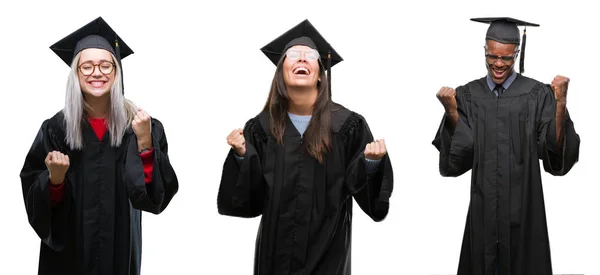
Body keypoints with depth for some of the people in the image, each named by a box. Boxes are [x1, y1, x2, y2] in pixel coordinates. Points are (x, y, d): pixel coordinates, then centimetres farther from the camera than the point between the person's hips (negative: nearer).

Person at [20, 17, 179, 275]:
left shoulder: (139, 124, -5)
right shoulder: (56, 128, -4)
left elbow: (159, 194, -11)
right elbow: (34, 196, -3)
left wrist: (144, 143, -21)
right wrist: (55, 179, -22)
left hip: (120, 247, 0)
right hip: (68, 249, 0)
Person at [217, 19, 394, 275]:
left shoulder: (347, 125, -5)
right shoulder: (262, 127, 0)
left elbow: (361, 186, -6)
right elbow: (250, 196, -2)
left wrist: (372, 162, -25)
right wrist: (242, 156, -17)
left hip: (327, 246, -2)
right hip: (277, 246, 2)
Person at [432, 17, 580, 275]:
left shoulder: (537, 95, -4)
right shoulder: (467, 96, 3)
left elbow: (557, 152, -12)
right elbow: (458, 157, -3)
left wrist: (560, 103, -23)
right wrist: (452, 113, -16)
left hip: (524, 208, -2)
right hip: (483, 207, 2)